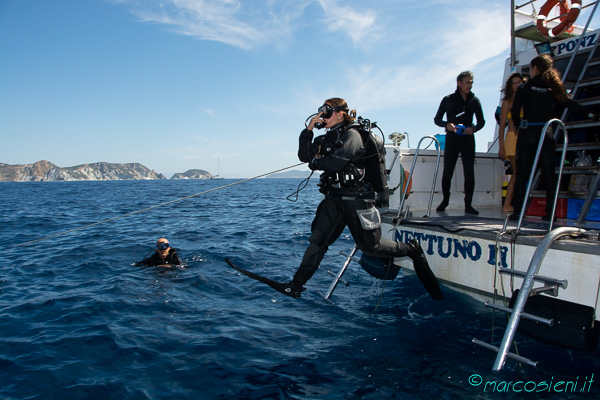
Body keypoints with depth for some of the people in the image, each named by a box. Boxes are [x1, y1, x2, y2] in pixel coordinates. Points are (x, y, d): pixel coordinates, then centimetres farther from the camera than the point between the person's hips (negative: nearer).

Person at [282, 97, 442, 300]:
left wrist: (316, 162, -6)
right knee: (318, 239, 2)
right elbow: (304, 156, 5)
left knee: (369, 245, -3)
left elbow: (336, 162, -24)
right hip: (334, 198, 7)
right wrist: (308, 129, -2)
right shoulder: (326, 139, 14)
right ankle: (297, 284, 8)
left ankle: (412, 249, 19)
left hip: (355, 198, -7)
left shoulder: (351, 135, -11)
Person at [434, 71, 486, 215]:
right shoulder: (448, 100, 5)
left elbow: (481, 121, 12)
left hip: (468, 139, 1)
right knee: (447, 172, 1)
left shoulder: (474, 100, 9)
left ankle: (468, 205, 2)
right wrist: (447, 125, -15)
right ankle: (445, 200, 20)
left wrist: (473, 128, -10)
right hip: (451, 139, -1)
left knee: (469, 173, -4)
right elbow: (437, 119, 5)